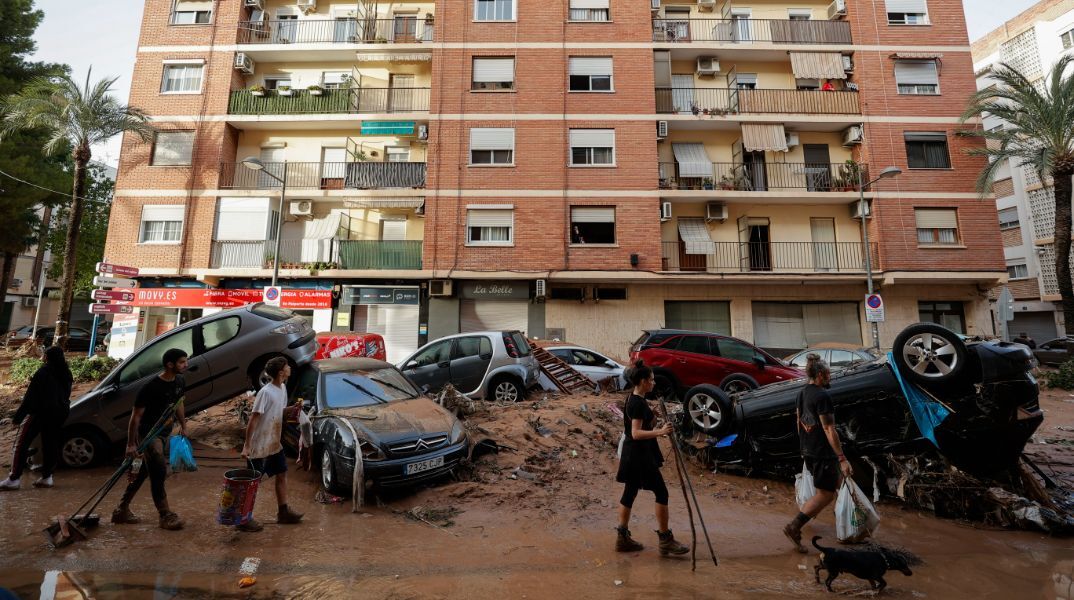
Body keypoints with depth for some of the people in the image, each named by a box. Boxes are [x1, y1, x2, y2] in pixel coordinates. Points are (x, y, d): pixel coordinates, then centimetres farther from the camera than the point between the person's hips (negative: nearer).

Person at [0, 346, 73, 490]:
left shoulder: (43, 372, -12)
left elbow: (30, 396, -12)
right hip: (60, 413, 6)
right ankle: (47, 477, 11)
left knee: (22, 443, 3)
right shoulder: (66, 373, 8)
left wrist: (18, 416, -8)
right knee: (50, 444, 10)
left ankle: (14, 479, 2)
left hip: (41, 412, -6)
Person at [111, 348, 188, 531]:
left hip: (164, 433, 8)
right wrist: (131, 444, -15)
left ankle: (122, 509, 31)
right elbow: (136, 416, -18)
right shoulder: (152, 387, -25)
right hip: (148, 434, -8)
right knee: (159, 472, -9)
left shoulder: (179, 382, -2)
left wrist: (183, 425, 18)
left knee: (145, 472, 16)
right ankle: (166, 516, 0)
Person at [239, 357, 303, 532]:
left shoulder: (282, 389, 4)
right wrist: (246, 446, -21)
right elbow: (253, 420, -21)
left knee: (282, 474, 13)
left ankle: (283, 512, 24)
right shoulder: (265, 392, -22)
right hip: (260, 446, -9)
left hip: (275, 443, 9)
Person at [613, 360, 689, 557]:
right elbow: (636, 433, -27)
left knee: (629, 493, 13)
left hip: (633, 454, 10)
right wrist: (660, 432, -34)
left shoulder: (633, 399, 10)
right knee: (661, 493, 0)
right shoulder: (638, 403, -20)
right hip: (640, 455, -10)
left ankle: (623, 537, 21)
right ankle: (665, 540, 10)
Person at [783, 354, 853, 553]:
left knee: (837, 480, 26)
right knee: (825, 494, 1)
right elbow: (829, 430, -23)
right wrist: (842, 459, -20)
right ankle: (794, 527, -4)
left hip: (808, 451, 9)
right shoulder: (823, 396, -20)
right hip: (823, 453, -9)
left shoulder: (802, 393, 7)